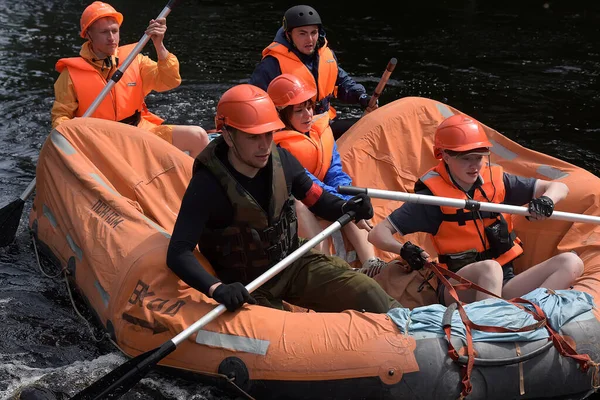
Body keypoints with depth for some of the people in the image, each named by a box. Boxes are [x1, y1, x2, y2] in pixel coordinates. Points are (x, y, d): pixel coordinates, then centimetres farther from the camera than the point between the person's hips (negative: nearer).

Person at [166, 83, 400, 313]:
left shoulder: (281, 160, -11)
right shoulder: (208, 185, -25)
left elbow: (315, 199, 6)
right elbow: (178, 254, -28)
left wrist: (345, 208, -17)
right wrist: (217, 289, -45)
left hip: (293, 264, 4)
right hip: (248, 289, -4)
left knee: (370, 295, -6)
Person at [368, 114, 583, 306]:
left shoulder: (496, 180, 7)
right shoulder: (433, 195, -5)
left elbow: (559, 187, 12)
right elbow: (378, 234, -5)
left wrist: (546, 200, -12)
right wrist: (403, 250, -26)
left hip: (504, 286, 5)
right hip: (461, 289, -5)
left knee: (570, 262, -15)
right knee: (489, 268, -37)